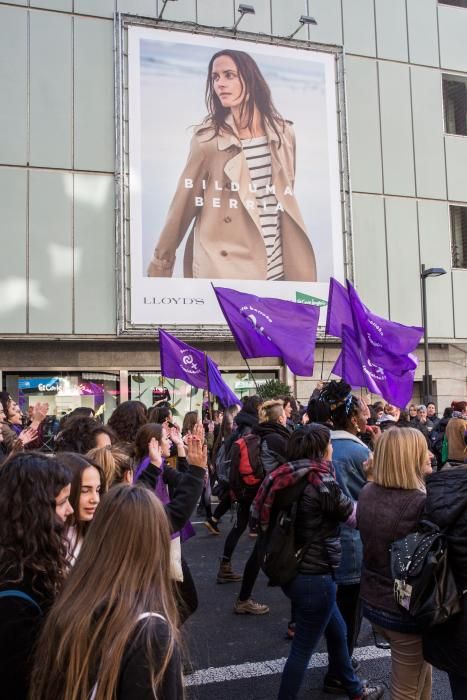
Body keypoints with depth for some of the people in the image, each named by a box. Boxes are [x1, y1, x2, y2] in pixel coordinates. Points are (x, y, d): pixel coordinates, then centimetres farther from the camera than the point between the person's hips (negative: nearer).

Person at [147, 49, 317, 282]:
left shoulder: (283, 133, 8)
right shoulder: (207, 138, -4)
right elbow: (183, 203, 0)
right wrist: (161, 263, 4)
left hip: (280, 269, 4)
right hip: (223, 269, -4)